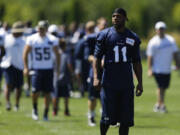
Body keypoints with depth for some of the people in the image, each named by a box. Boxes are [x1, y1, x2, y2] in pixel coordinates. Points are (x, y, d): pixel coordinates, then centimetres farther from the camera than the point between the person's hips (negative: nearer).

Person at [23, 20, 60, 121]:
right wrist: (26, 67, -4)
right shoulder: (32, 39, -3)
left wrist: (58, 69, 0)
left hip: (49, 69, 1)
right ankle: (35, 109, 16)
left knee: (47, 93, 2)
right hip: (36, 69, -1)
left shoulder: (52, 40, -2)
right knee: (36, 91, -11)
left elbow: (57, 55, 5)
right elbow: (26, 53, 4)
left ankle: (46, 114, 13)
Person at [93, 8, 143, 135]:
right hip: (109, 84, -2)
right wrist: (96, 78, -11)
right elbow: (97, 57, 1)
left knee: (126, 119, 1)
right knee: (107, 117, -2)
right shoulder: (105, 35, 2)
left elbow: (136, 62, 14)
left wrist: (140, 82, 8)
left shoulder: (133, 38, 9)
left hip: (127, 85, 2)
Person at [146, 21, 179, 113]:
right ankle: (161, 105, -12)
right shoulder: (153, 42, -6)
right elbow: (150, 57, -6)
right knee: (161, 87, -13)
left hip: (167, 70, 5)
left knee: (164, 87, 9)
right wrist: (150, 69, -13)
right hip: (157, 70, -5)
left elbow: (175, 53, 13)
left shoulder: (171, 40, 7)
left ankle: (158, 105, 22)